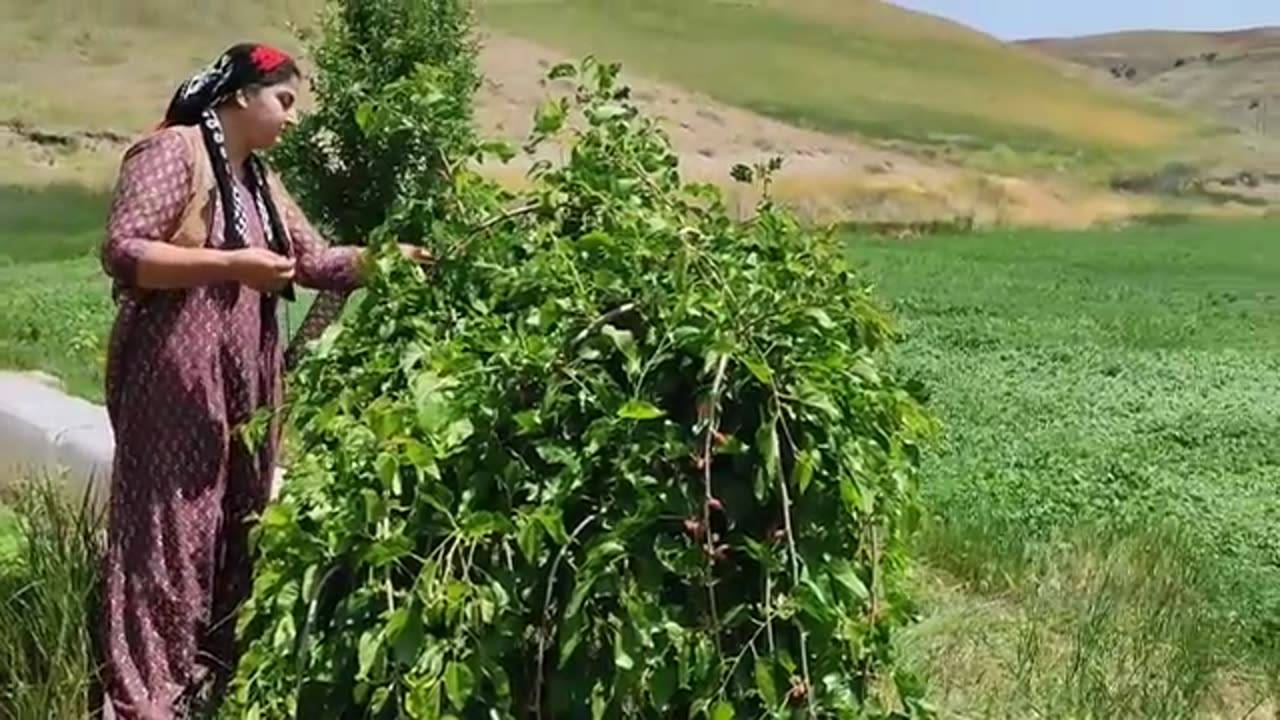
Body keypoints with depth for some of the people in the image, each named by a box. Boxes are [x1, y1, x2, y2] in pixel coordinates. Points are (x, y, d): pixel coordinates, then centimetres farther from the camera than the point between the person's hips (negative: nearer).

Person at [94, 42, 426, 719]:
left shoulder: (260, 179, 17)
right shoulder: (172, 151, -8)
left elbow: (317, 260, 17)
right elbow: (121, 252, -17)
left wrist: (391, 257, 4)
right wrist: (231, 265, -24)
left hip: (246, 381, 8)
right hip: (175, 379, -8)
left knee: (232, 526, 12)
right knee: (169, 529, -6)